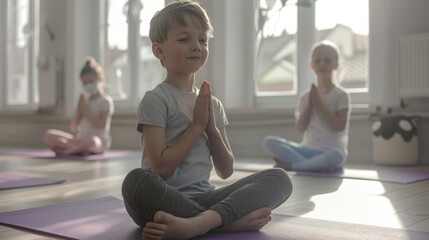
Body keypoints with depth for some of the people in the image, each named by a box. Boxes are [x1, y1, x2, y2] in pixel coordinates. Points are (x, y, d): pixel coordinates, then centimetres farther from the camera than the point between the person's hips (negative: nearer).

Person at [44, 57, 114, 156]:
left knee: (93, 141, -44)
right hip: (80, 139, 6)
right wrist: (79, 108, -1)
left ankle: (65, 151, -23)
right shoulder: (83, 100, 16)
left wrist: (86, 112, -10)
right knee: (49, 134, -12)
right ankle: (80, 148, -25)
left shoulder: (106, 101, 0)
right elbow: (73, 128, 10)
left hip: (99, 141, -6)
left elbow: (101, 126, -15)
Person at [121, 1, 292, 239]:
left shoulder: (213, 104, 13)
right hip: (164, 200, -5)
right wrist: (197, 125, -10)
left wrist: (211, 127, -4)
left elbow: (225, 171, 10)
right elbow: (161, 169, -14)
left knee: (279, 177, -13)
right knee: (136, 180, -38)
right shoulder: (155, 100, -5)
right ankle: (233, 220, -25)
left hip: (204, 198, 5)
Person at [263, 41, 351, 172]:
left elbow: (340, 126, -12)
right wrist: (309, 105, -8)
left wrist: (319, 104, -12)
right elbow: (301, 128, 3)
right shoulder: (306, 96, 10)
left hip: (331, 151, -4)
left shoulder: (341, 95, -1)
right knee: (269, 141, -16)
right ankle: (316, 165, -26)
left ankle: (290, 165, -22)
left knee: (336, 156, -42)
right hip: (307, 150, 4)